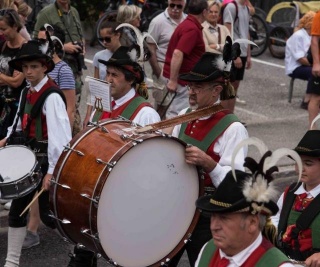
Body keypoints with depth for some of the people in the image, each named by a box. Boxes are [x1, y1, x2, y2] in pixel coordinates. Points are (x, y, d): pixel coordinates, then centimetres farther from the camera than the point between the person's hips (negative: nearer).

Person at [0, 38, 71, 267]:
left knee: (48, 214, -3)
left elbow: (59, 134, -25)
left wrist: (52, 170, -28)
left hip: (48, 160, -8)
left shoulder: (52, 96, -20)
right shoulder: (26, 93, 7)